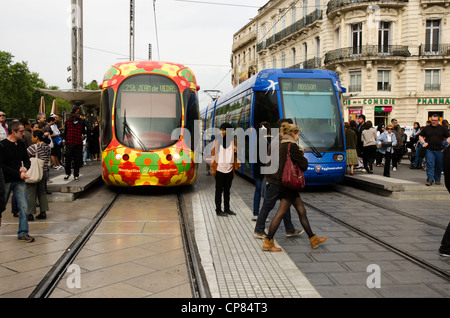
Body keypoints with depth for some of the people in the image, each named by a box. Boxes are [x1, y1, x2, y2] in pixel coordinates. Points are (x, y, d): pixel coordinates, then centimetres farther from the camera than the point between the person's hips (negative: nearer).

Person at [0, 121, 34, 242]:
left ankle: (23, 233, 6)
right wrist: (18, 174, -17)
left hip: (19, 182, 4)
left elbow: (27, 160, 18)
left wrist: (25, 167, -5)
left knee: (24, 207, -3)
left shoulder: (21, 145, 7)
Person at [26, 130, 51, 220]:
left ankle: (30, 214, 4)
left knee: (31, 193, 1)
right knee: (42, 192, 15)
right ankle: (43, 212, 16)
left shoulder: (34, 147, -17)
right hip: (44, 171, 7)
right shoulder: (48, 147, 6)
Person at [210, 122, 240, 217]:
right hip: (219, 170, -3)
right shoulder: (217, 141, -3)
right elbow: (213, 154, -2)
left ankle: (227, 209, 22)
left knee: (227, 190, 13)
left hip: (229, 170, 3)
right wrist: (213, 169, -6)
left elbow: (236, 154, 14)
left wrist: (236, 151, -11)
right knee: (219, 191, 3)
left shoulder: (232, 141, 6)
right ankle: (218, 210, 10)